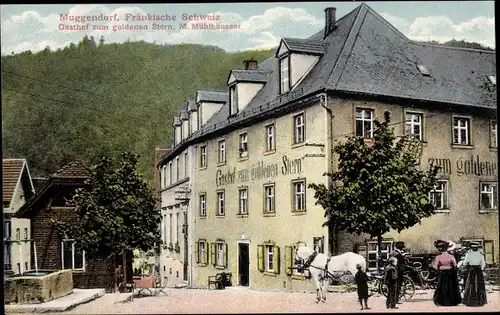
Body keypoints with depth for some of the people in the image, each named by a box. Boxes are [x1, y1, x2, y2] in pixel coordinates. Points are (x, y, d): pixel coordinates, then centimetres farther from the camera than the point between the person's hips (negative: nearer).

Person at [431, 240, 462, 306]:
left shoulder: (438, 257, -13)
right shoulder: (451, 256, -11)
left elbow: (436, 267, -7)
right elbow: (455, 265, -1)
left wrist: (433, 264, 12)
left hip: (442, 274, 0)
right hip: (450, 273, 0)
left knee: (443, 287, 10)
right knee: (451, 287, 12)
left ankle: (443, 302, 12)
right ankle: (453, 301, 18)